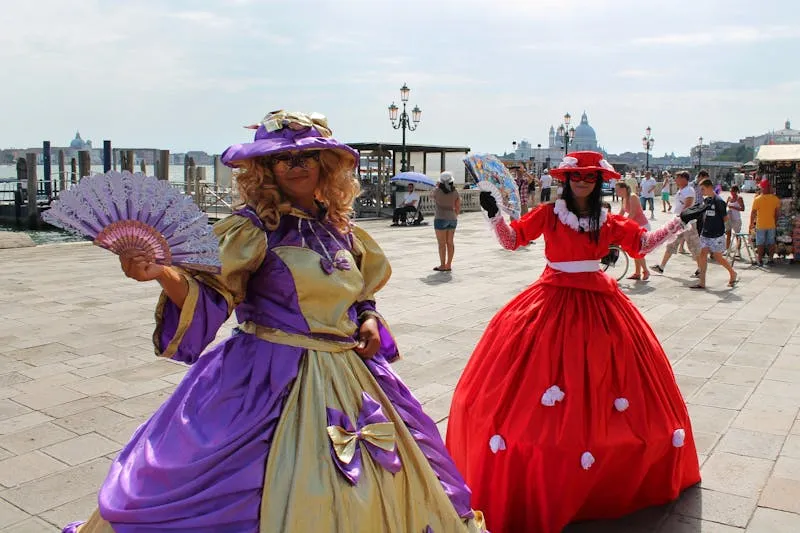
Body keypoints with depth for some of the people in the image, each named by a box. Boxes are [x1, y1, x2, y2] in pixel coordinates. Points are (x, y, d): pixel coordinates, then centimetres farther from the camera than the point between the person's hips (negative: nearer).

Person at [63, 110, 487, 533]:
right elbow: (211, 298, -19)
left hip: (350, 377, 5)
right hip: (270, 378, -5)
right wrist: (163, 273, -36)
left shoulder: (341, 231, 8)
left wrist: (369, 321, 1)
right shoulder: (252, 229, -8)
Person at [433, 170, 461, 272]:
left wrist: (438, 185, 17)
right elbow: (458, 207, 6)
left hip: (440, 219, -5)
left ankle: (442, 265, 1)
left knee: (442, 243, -1)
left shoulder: (437, 191, -9)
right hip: (452, 219, 5)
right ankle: (449, 265, 14)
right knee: (450, 242, 10)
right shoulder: (455, 192, 2)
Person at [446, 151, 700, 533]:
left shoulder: (610, 222, 6)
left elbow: (641, 245, 17)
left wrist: (678, 223, 14)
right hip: (553, 301, -3)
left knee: (600, 378, 9)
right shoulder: (549, 214, -2)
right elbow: (512, 240, 0)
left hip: (599, 303, 3)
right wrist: (493, 215, -14)